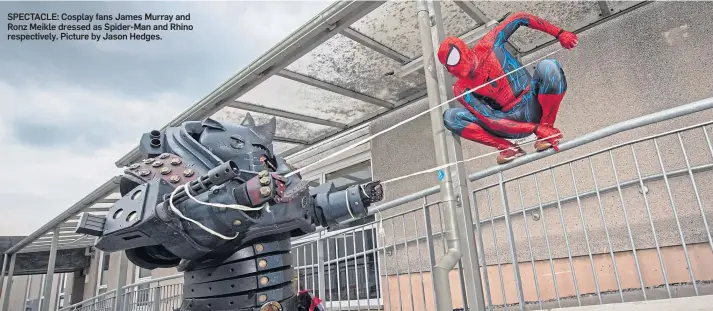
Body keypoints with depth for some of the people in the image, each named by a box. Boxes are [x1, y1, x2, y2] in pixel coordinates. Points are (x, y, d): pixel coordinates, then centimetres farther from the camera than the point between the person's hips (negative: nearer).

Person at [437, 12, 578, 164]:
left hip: (533, 107, 0)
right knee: (451, 117, -19)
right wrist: (535, 128, -27)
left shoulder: (488, 46, -10)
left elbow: (519, 18, 3)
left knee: (548, 67, -31)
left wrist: (559, 33, -1)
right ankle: (508, 148, -14)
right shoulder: (462, 90, -11)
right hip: (511, 126, 0)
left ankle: (547, 130, -15)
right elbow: (490, 120, -19)